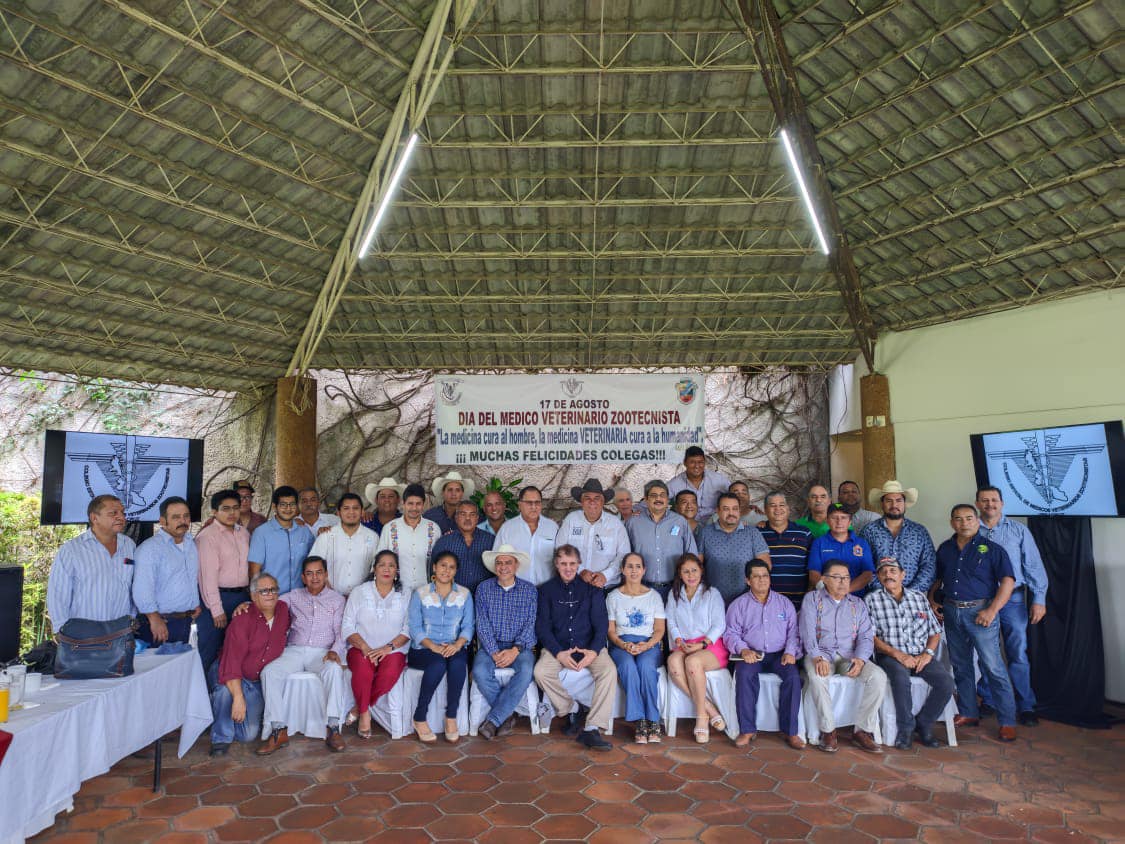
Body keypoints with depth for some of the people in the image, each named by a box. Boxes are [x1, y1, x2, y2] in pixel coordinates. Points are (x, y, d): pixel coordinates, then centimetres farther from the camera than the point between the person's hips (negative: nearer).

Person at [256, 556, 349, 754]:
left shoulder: (337, 599, 13)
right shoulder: (294, 596, 20)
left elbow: (340, 631, 5)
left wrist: (335, 650, -14)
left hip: (322, 652, -2)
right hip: (294, 650, 2)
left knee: (334, 669, -35)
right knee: (269, 672, -27)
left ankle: (333, 729, -31)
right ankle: (279, 730, -21)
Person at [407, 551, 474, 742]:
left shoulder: (464, 594, 11)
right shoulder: (420, 594, 5)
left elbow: (468, 626, 3)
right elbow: (415, 627, -2)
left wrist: (458, 644, -18)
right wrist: (433, 646, -17)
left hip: (454, 649, 2)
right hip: (423, 649, -1)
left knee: (458, 662, -32)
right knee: (439, 664, -33)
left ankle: (451, 717, -19)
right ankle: (419, 718, -18)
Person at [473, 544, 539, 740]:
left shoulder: (529, 590, 4)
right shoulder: (483, 588, 5)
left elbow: (530, 625, -2)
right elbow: (482, 624, -2)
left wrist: (515, 650, -18)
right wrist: (494, 652, -15)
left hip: (520, 646, 0)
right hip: (491, 645, 1)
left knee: (526, 671, -32)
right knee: (480, 671, -30)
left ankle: (493, 720, -19)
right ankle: (507, 714, -9)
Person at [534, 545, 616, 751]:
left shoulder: (591, 588, 9)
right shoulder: (547, 590, 9)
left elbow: (601, 624, 2)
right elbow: (542, 626, 2)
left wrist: (594, 651, -17)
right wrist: (559, 653, -15)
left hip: (589, 646, 0)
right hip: (557, 647, 1)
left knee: (609, 670, -29)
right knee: (541, 672, -28)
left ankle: (592, 729, -25)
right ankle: (573, 712, -7)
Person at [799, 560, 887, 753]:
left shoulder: (858, 604, 15)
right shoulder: (812, 599, 6)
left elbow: (866, 636, 5)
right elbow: (808, 632, -6)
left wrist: (860, 659, -15)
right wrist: (817, 657, -23)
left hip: (849, 656, 3)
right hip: (821, 654, -3)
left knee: (879, 677, -24)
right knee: (816, 676, -35)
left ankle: (862, 730, -12)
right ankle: (828, 730, -20)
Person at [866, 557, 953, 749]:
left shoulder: (919, 597, 14)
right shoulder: (872, 599, 3)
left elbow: (935, 632, 14)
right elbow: (871, 637, -4)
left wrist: (928, 653, -5)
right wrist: (898, 654, -15)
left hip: (921, 656, 4)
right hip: (890, 656, -3)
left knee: (946, 681, -23)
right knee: (901, 677, -34)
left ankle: (923, 724, 1)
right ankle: (906, 727, -11)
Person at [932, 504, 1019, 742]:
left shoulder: (991, 549, -3)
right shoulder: (945, 549, 11)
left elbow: (1008, 581, -9)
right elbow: (937, 577, 21)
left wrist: (992, 610, -16)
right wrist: (931, 600, 7)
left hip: (979, 611, -5)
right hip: (951, 612, 5)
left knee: (993, 667, -6)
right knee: (960, 666, 12)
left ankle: (1007, 721, 2)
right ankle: (968, 713, 24)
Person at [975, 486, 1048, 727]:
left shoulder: (1018, 530, 6)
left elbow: (1034, 566, 2)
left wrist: (1039, 599, -5)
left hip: (1012, 600, -1)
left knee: (1018, 654, 1)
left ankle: (1026, 706, 13)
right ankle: (988, 701, 21)